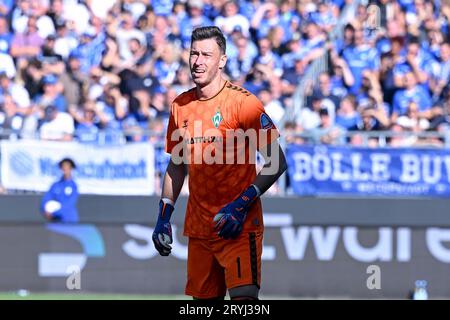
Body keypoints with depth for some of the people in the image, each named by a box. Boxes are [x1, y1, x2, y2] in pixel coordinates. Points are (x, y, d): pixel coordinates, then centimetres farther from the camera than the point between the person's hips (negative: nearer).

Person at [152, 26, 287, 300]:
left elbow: (277, 162, -10)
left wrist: (242, 204, -19)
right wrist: (164, 215, 13)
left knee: (244, 295, -19)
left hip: (239, 226, -6)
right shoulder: (180, 106, 11)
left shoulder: (243, 102, -8)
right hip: (198, 226, 6)